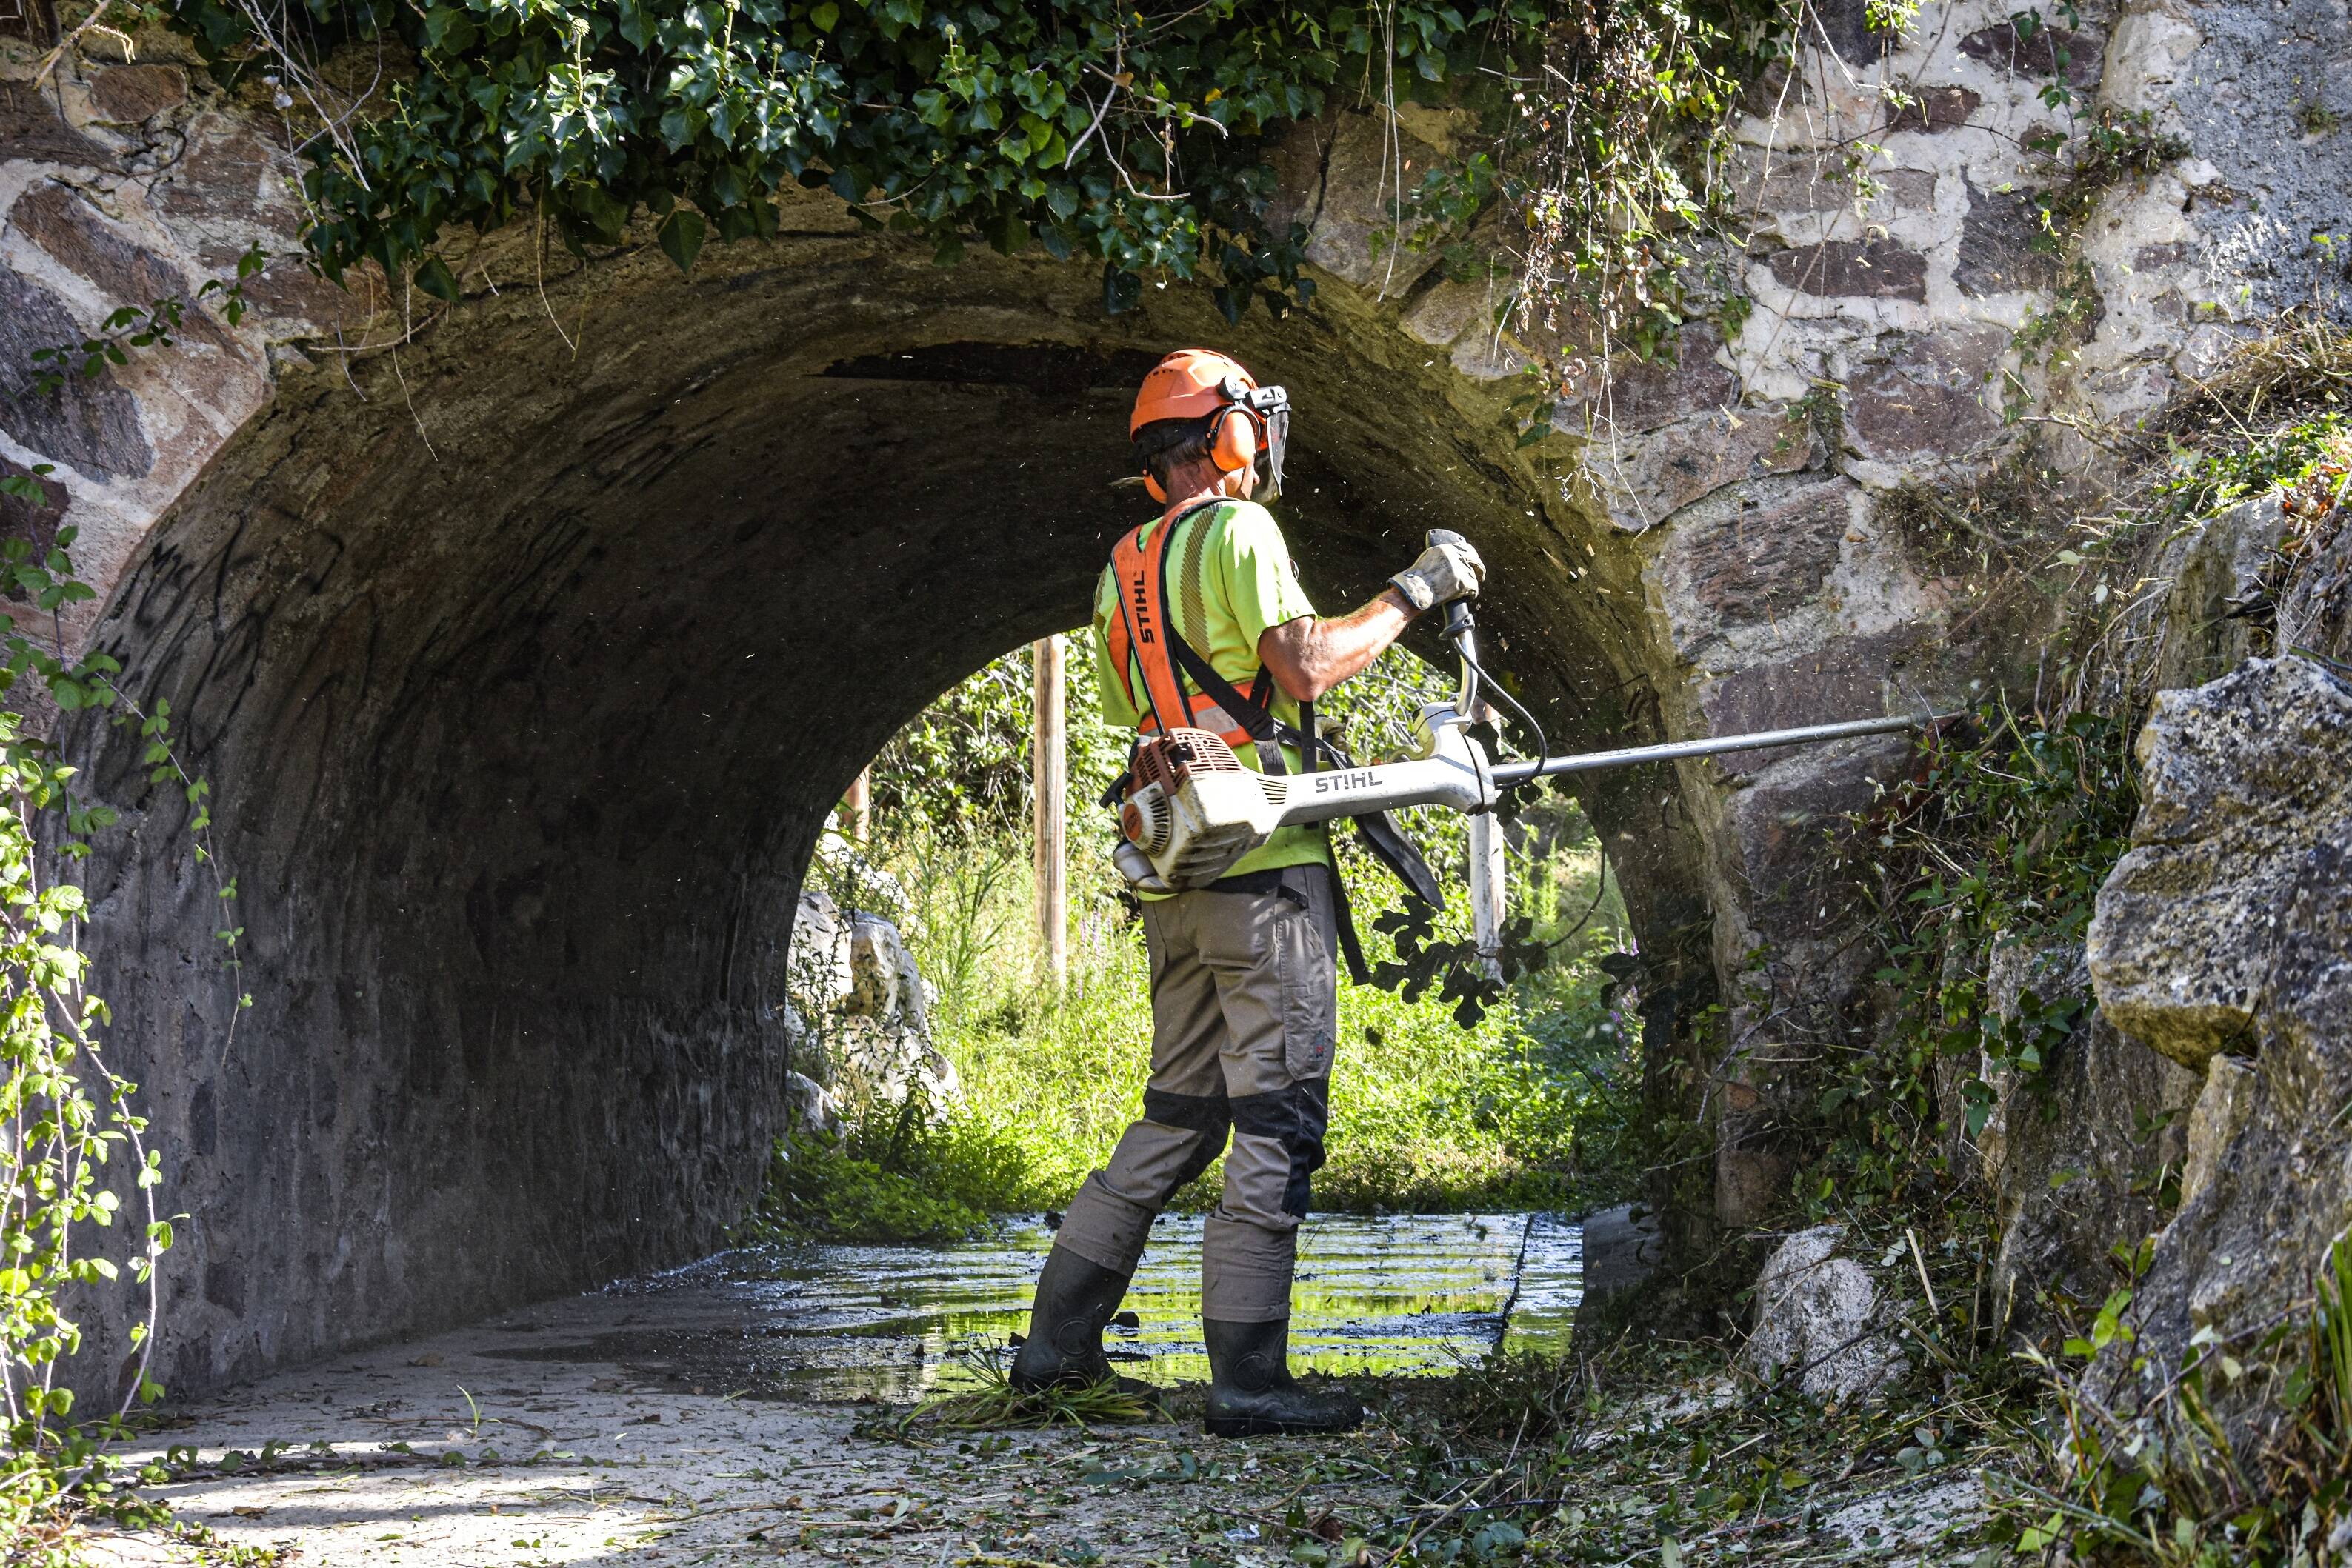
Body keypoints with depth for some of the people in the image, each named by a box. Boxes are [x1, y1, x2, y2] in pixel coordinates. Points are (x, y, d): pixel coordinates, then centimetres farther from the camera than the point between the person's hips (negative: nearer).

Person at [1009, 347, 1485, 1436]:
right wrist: (1409, 596, -5)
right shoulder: (1238, 531, -5)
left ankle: (1059, 1337, 16)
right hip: (1263, 857, -8)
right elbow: (1305, 668, -15)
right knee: (1277, 1119, -7)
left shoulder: (1124, 569, 20)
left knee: (1183, 1111, 16)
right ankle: (1246, 1378, -10)